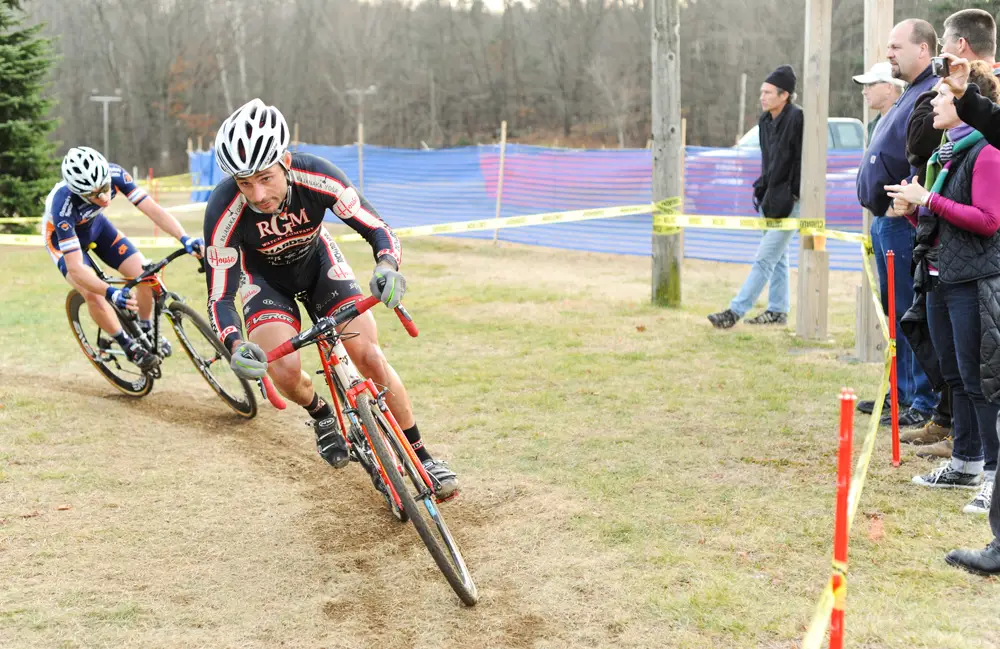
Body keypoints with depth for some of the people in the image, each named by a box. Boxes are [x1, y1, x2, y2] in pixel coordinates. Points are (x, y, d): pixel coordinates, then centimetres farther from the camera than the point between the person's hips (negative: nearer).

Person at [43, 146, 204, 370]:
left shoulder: (115, 175, -33)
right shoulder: (63, 204, -42)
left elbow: (153, 209, -32)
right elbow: (75, 268, -43)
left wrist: (185, 238, -48)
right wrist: (111, 293, -57)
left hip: (96, 225, 4)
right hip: (62, 235, -4)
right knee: (93, 294, -25)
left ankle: (146, 332, 15)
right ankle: (128, 346, -1)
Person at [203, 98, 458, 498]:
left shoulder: (317, 177, -35)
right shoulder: (224, 213, -37)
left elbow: (376, 228, -29)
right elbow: (220, 297, -31)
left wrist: (388, 266, -51)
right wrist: (236, 346, -51)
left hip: (317, 262, 1)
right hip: (265, 278, -1)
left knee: (369, 356, -11)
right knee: (285, 369, -24)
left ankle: (419, 455, 6)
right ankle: (321, 415, 12)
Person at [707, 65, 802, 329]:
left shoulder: (797, 118, -16)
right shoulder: (765, 121, 10)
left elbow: (804, 160, -16)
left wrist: (793, 195, -18)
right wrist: (762, 188, 12)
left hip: (790, 200, -9)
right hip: (771, 198, 9)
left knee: (765, 258, -9)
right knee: (777, 257, 15)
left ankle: (736, 311, -11)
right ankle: (778, 310, 24)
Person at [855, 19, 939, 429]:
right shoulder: (910, 96, 18)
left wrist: (903, 204, -22)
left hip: (904, 224, -11)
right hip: (884, 222, 11)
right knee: (895, 312, 16)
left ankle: (925, 404, 0)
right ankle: (902, 392, 26)